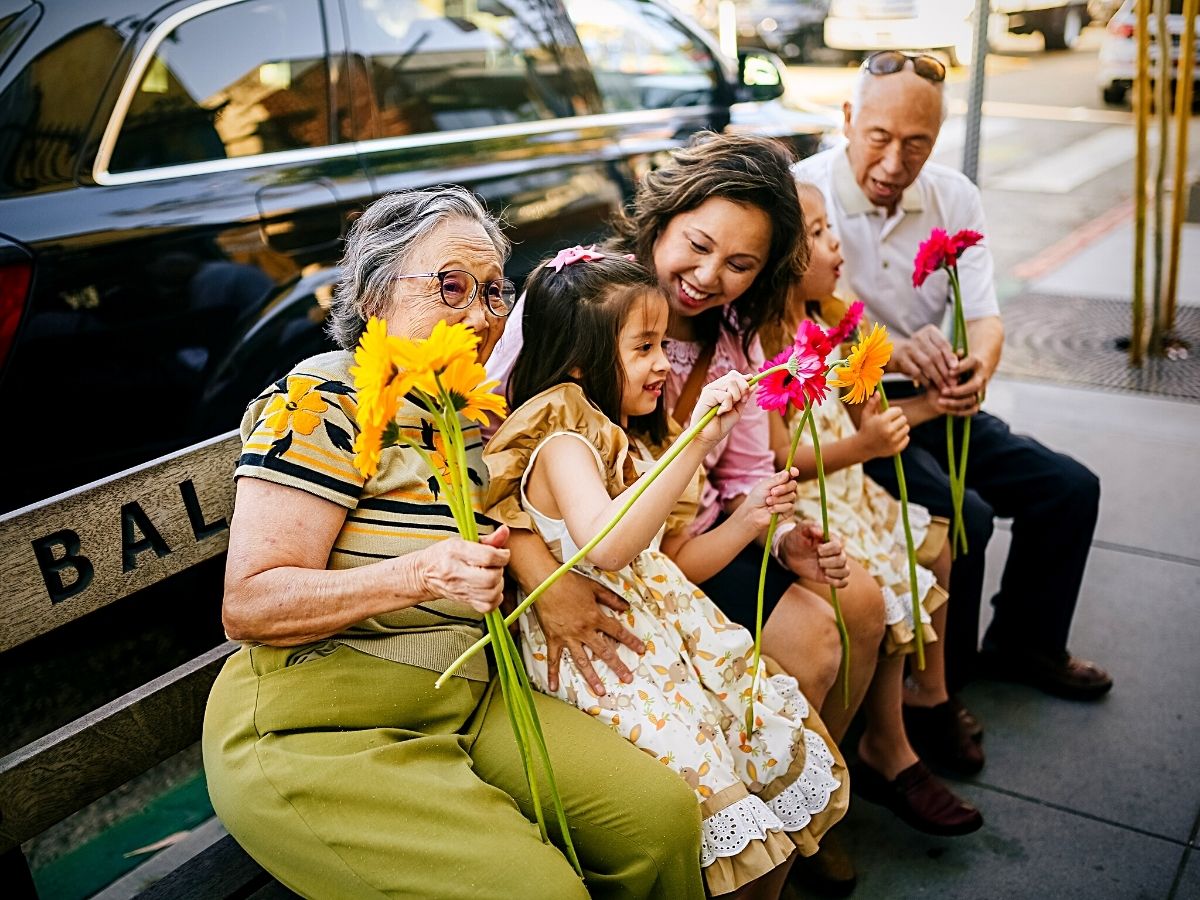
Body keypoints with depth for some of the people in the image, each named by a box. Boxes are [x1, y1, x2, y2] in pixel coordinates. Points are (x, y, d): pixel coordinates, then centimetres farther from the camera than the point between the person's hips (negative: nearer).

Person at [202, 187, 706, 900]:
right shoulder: (323, 401, -12)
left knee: (664, 816, -10)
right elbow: (248, 605, -19)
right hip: (313, 731, -6)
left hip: (469, 700, 7)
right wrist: (423, 574, -32)